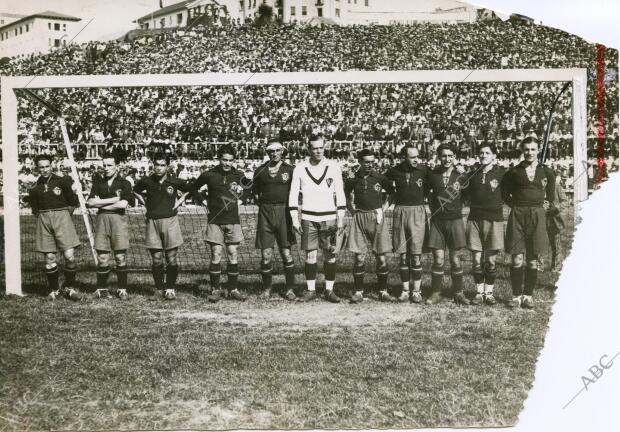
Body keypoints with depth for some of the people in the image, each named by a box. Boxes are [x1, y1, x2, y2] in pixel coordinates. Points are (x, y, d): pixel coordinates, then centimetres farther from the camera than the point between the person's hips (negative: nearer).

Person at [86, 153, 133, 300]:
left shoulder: (124, 183, 4)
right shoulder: (98, 183, 14)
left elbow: (123, 204, -11)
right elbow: (90, 202, 0)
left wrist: (100, 204, -3)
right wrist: (113, 199, -6)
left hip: (119, 219, -2)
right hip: (102, 220, 3)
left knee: (120, 257, -1)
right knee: (102, 257, 1)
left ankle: (122, 289, 6)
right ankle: (102, 289, 10)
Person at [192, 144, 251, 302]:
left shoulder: (239, 175, 3)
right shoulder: (209, 175, -1)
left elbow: (245, 192, 20)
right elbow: (193, 188, 15)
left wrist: (239, 198, 1)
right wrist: (203, 201, 6)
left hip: (233, 220, 2)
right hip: (215, 220, -2)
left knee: (233, 255, 3)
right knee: (216, 255, -4)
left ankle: (233, 289, 12)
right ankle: (215, 290, 5)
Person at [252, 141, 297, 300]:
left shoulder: (290, 170, 5)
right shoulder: (260, 170, 8)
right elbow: (255, 192, 18)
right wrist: (262, 205, 8)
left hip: (284, 213, -1)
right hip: (265, 213, 1)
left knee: (287, 253, -2)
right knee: (266, 255, 1)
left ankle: (290, 289, 8)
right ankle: (266, 288, 15)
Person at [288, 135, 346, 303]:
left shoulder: (333, 166, 2)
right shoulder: (300, 168, 3)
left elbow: (340, 194, 3)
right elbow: (293, 195, 6)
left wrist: (341, 218, -1)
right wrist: (294, 219, 0)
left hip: (329, 218, 0)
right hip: (308, 218, 0)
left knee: (330, 256, 2)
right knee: (310, 255, 1)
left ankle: (329, 290, 11)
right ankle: (310, 290, 10)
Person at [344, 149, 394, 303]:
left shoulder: (380, 178, 0)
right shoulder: (353, 179, 1)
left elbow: (392, 193, 15)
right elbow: (346, 194, 20)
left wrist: (384, 208, 7)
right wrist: (351, 208, 9)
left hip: (377, 218, 0)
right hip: (359, 219, 0)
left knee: (381, 257, 1)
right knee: (359, 257, -1)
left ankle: (383, 291, 11)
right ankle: (358, 292, 7)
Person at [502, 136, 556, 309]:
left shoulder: (546, 172, 6)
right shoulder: (514, 172, 3)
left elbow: (551, 197, 17)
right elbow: (505, 194, 14)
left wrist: (546, 205, 5)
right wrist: (516, 205, 5)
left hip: (537, 216, 1)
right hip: (517, 216, -1)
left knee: (533, 260, 4)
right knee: (517, 259, -5)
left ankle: (528, 295, 14)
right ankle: (516, 295, 4)